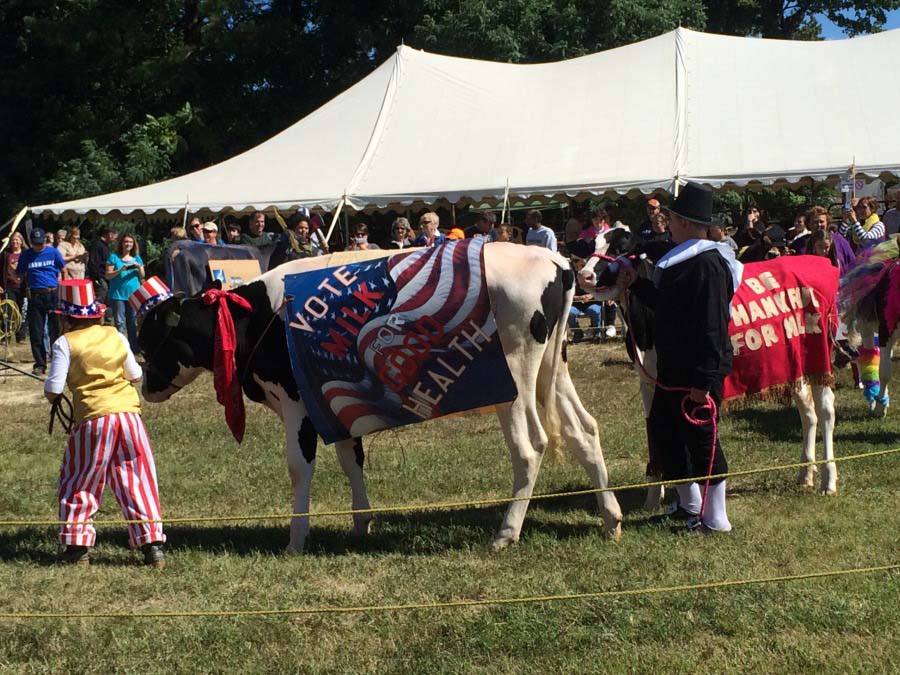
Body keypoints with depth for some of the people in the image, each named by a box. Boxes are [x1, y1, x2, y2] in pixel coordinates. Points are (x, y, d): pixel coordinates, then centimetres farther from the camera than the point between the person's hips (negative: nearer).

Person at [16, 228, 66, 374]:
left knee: (55, 329, 0)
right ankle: (40, 364, 10)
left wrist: (57, 280, 5)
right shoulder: (25, 255, 5)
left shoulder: (53, 252, 3)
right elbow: (19, 275, 11)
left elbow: (63, 269, 14)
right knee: (36, 333, 2)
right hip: (35, 296, 1)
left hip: (53, 294, -1)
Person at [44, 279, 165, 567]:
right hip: (129, 414, 4)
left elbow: (53, 390, -7)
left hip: (92, 420, -3)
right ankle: (152, 545, 4)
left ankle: (77, 546, 13)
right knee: (137, 481, 8)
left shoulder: (65, 343, -3)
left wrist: (50, 395, 14)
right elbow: (135, 375, 15)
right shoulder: (115, 336, 9)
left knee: (78, 483, 12)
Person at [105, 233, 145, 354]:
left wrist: (139, 268, -8)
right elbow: (108, 276, -3)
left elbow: (142, 277, 12)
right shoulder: (114, 257, 2)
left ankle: (134, 347, 13)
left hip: (133, 294, 3)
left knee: (133, 322, 7)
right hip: (118, 294, -3)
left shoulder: (137, 258, 12)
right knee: (119, 322, -3)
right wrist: (120, 270, -18)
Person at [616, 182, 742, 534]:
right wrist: (635, 284, 22)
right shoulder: (683, 260, 13)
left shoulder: (708, 264, -20)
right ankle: (689, 503, 31)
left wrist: (704, 380, -25)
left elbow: (712, 327, -24)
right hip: (672, 369, 11)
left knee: (700, 438, -3)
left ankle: (715, 519, 8)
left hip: (697, 373, -11)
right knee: (661, 428, 18)